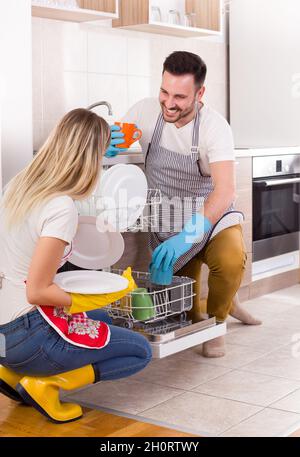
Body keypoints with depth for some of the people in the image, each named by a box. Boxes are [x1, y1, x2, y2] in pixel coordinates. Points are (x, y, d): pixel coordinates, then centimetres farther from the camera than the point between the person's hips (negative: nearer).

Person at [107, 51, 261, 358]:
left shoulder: (215, 127, -24)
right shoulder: (145, 111, -14)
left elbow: (225, 190, -35)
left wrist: (187, 235, -48)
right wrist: (107, 147, -29)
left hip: (211, 213, -3)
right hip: (167, 222, 3)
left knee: (231, 260, -33)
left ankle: (216, 320, -2)